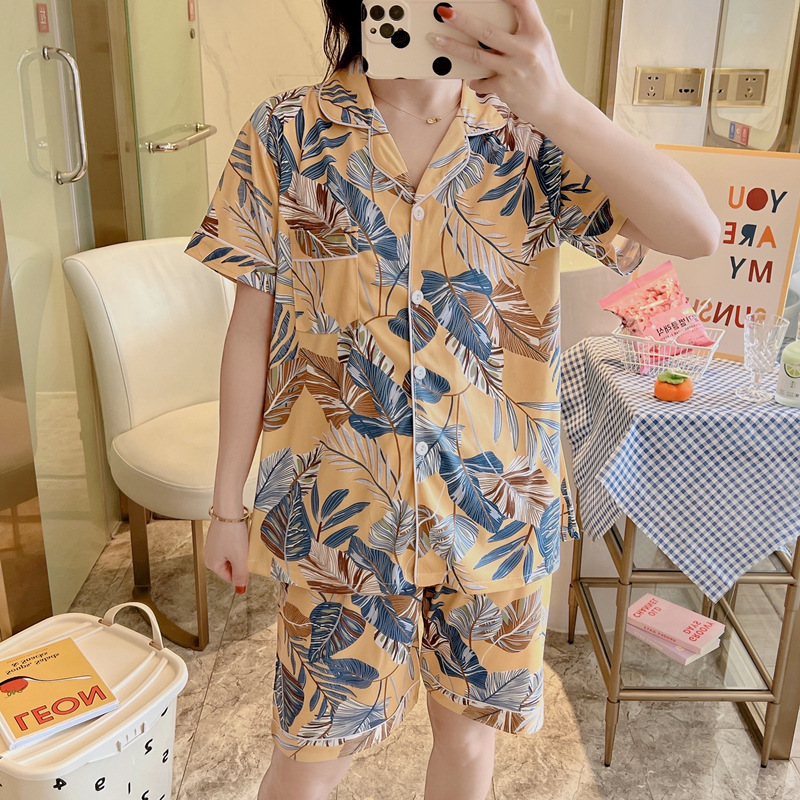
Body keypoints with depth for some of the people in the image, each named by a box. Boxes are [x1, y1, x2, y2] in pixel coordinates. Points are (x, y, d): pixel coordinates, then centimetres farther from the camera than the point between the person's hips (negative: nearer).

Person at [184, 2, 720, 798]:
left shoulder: (530, 140, -2)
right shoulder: (285, 133, -4)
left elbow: (695, 233, -15)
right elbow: (251, 330, -1)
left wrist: (559, 104, -27)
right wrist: (227, 503, 3)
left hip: (496, 513, 2)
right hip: (339, 514, -1)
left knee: (469, 729, 21)